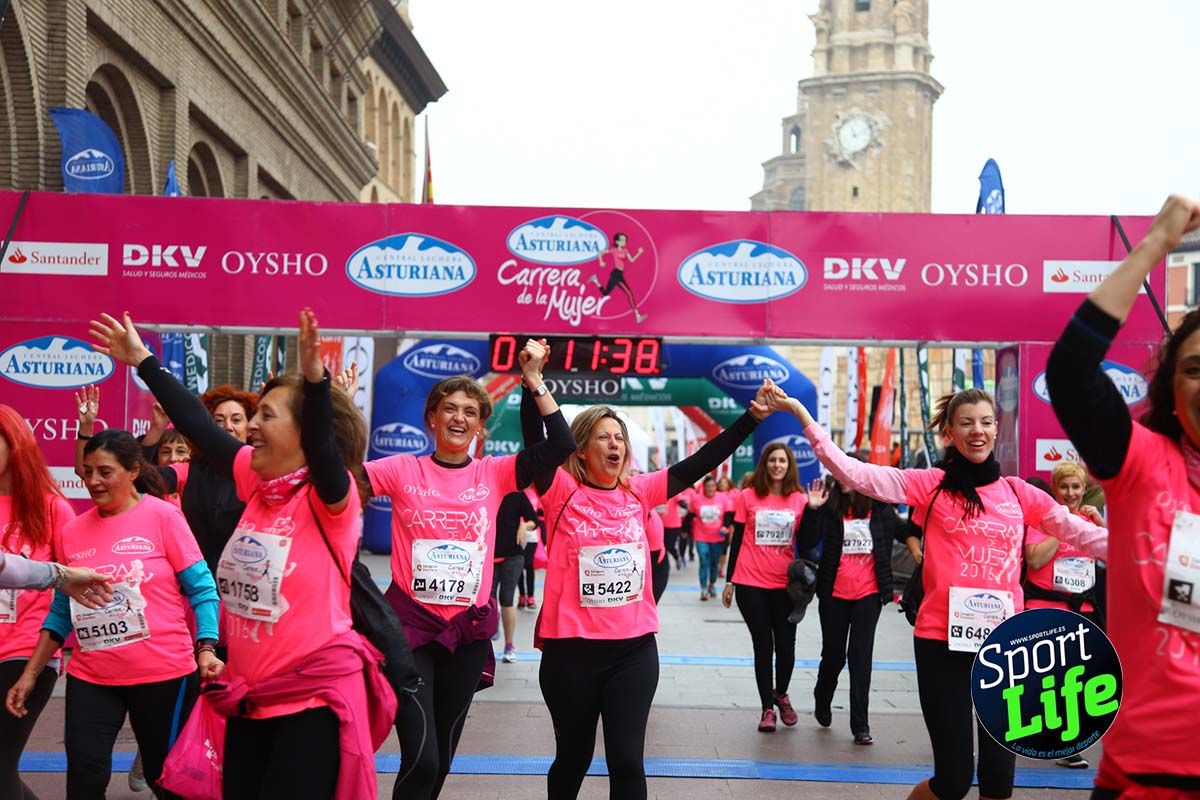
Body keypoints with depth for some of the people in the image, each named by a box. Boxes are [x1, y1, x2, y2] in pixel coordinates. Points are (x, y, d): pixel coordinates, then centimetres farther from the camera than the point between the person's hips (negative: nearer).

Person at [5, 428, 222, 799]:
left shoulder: (162, 516, -7)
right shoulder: (73, 530, 5)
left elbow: (201, 589, -6)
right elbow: (62, 611, 12)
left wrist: (206, 650, -19)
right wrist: (30, 673, 8)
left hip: (163, 673, -3)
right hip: (90, 678, 3)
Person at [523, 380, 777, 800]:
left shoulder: (639, 492, 4)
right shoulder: (562, 492, -5)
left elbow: (701, 462, 1)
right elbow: (535, 441, -20)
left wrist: (753, 417, -6)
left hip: (634, 649, 2)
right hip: (570, 650, -2)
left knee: (627, 761, 2)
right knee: (573, 758, 14)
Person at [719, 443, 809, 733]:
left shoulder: (800, 500, 2)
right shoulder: (748, 496, 0)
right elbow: (737, 540, 3)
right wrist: (729, 581, 3)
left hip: (785, 584, 1)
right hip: (751, 584, -1)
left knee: (785, 645, 4)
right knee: (763, 646, 6)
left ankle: (781, 694, 31)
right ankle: (768, 708, 15)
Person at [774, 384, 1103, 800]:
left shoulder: (1018, 492, 9)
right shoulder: (929, 484, -1)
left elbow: (1078, 529, 17)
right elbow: (852, 471, -9)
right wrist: (799, 411, -16)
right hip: (944, 641, -3)